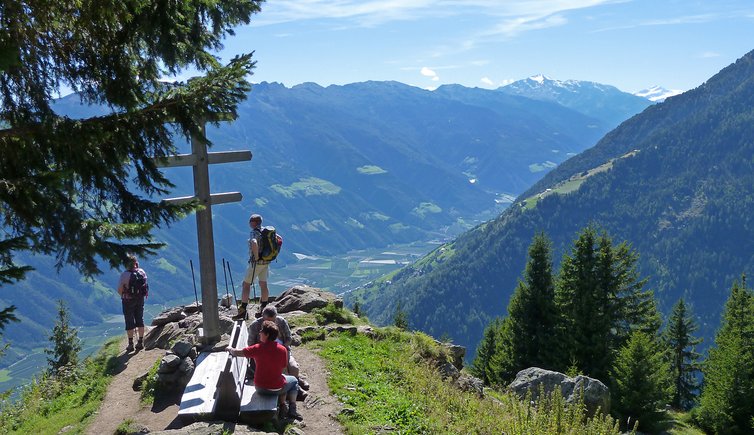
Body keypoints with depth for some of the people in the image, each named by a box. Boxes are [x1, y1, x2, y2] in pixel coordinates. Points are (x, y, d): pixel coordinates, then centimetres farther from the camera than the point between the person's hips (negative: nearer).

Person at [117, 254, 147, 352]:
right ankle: (141, 342, 19)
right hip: (140, 299, 4)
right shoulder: (142, 272, -4)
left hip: (128, 300, -4)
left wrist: (124, 296, 2)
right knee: (140, 320, 14)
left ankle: (131, 344, 8)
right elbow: (145, 285, 5)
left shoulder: (125, 274, -19)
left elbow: (119, 290, -17)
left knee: (129, 322, 5)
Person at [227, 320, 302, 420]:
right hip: (276, 388, -2)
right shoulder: (282, 349, -12)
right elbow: (283, 368, 0)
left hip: (260, 388, 2)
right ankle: (292, 410, 13)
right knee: (294, 381, 30)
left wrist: (230, 349, 12)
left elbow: (237, 353, -9)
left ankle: (282, 405, 21)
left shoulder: (258, 348, -16)